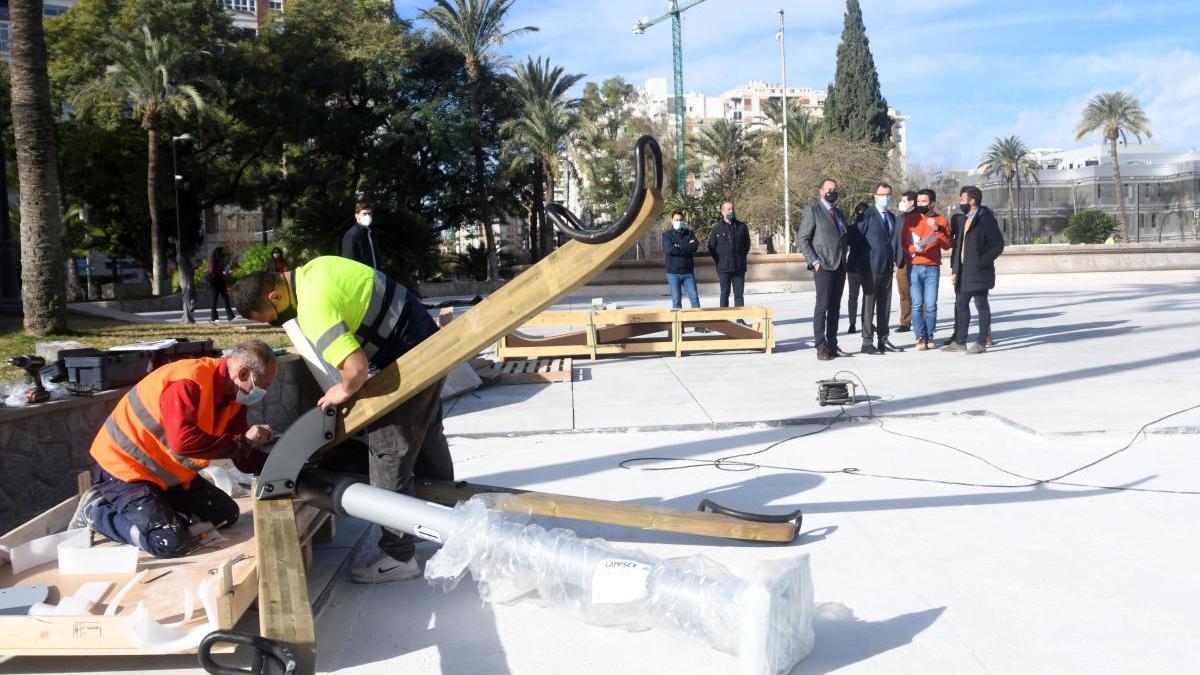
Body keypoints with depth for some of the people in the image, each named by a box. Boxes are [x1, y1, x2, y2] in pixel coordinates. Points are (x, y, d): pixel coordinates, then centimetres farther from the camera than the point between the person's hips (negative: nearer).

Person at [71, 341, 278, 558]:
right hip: (121, 468, -9)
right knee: (171, 543, -21)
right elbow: (183, 441, -39)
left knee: (226, 514, 5)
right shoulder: (188, 382, -27)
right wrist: (242, 442, -30)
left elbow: (245, 458, 4)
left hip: (169, 474, 9)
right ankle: (95, 510, -1)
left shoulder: (233, 395, -1)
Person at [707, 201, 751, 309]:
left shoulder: (742, 226, 5)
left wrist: (741, 258, 10)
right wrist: (719, 261, 1)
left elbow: (747, 245, 15)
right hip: (724, 267, -1)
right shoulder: (717, 228, 0)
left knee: (739, 294, 4)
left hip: (739, 268, 1)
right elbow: (711, 247, 4)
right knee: (724, 294, 5)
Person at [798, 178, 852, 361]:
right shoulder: (812, 210, -2)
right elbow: (802, 239, -7)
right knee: (822, 305, -8)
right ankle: (821, 347, -5)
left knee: (835, 307, 7)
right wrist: (814, 261, -13)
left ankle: (832, 345, 11)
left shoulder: (838, 212, 20)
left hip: (839, 265, 7)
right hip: (823, 265, -7)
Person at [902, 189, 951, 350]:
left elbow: (947, 245, 2)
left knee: (931, 305, -4)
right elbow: (902, 242, 6)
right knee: (917, 304, -4)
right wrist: (913, 249, -13)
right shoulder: (911, 219, 6)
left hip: (932, 268, 0)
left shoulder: (941, 220, 7)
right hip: (914, 267, 0)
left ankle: (929, 336, 8)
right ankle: (920, 337, 3)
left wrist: (937, 230, -11)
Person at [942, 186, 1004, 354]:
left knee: (981, 306, 0)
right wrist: (954, 269, 11)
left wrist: (983, 261, -16)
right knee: (961, 305, 11)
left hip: (978, 272, -8)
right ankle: (960, 342, 18)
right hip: (963, 272, 8)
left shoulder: (985, 219, -9)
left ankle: (981, 343, 6)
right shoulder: (961, 220, 14)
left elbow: (998, 244, -12)